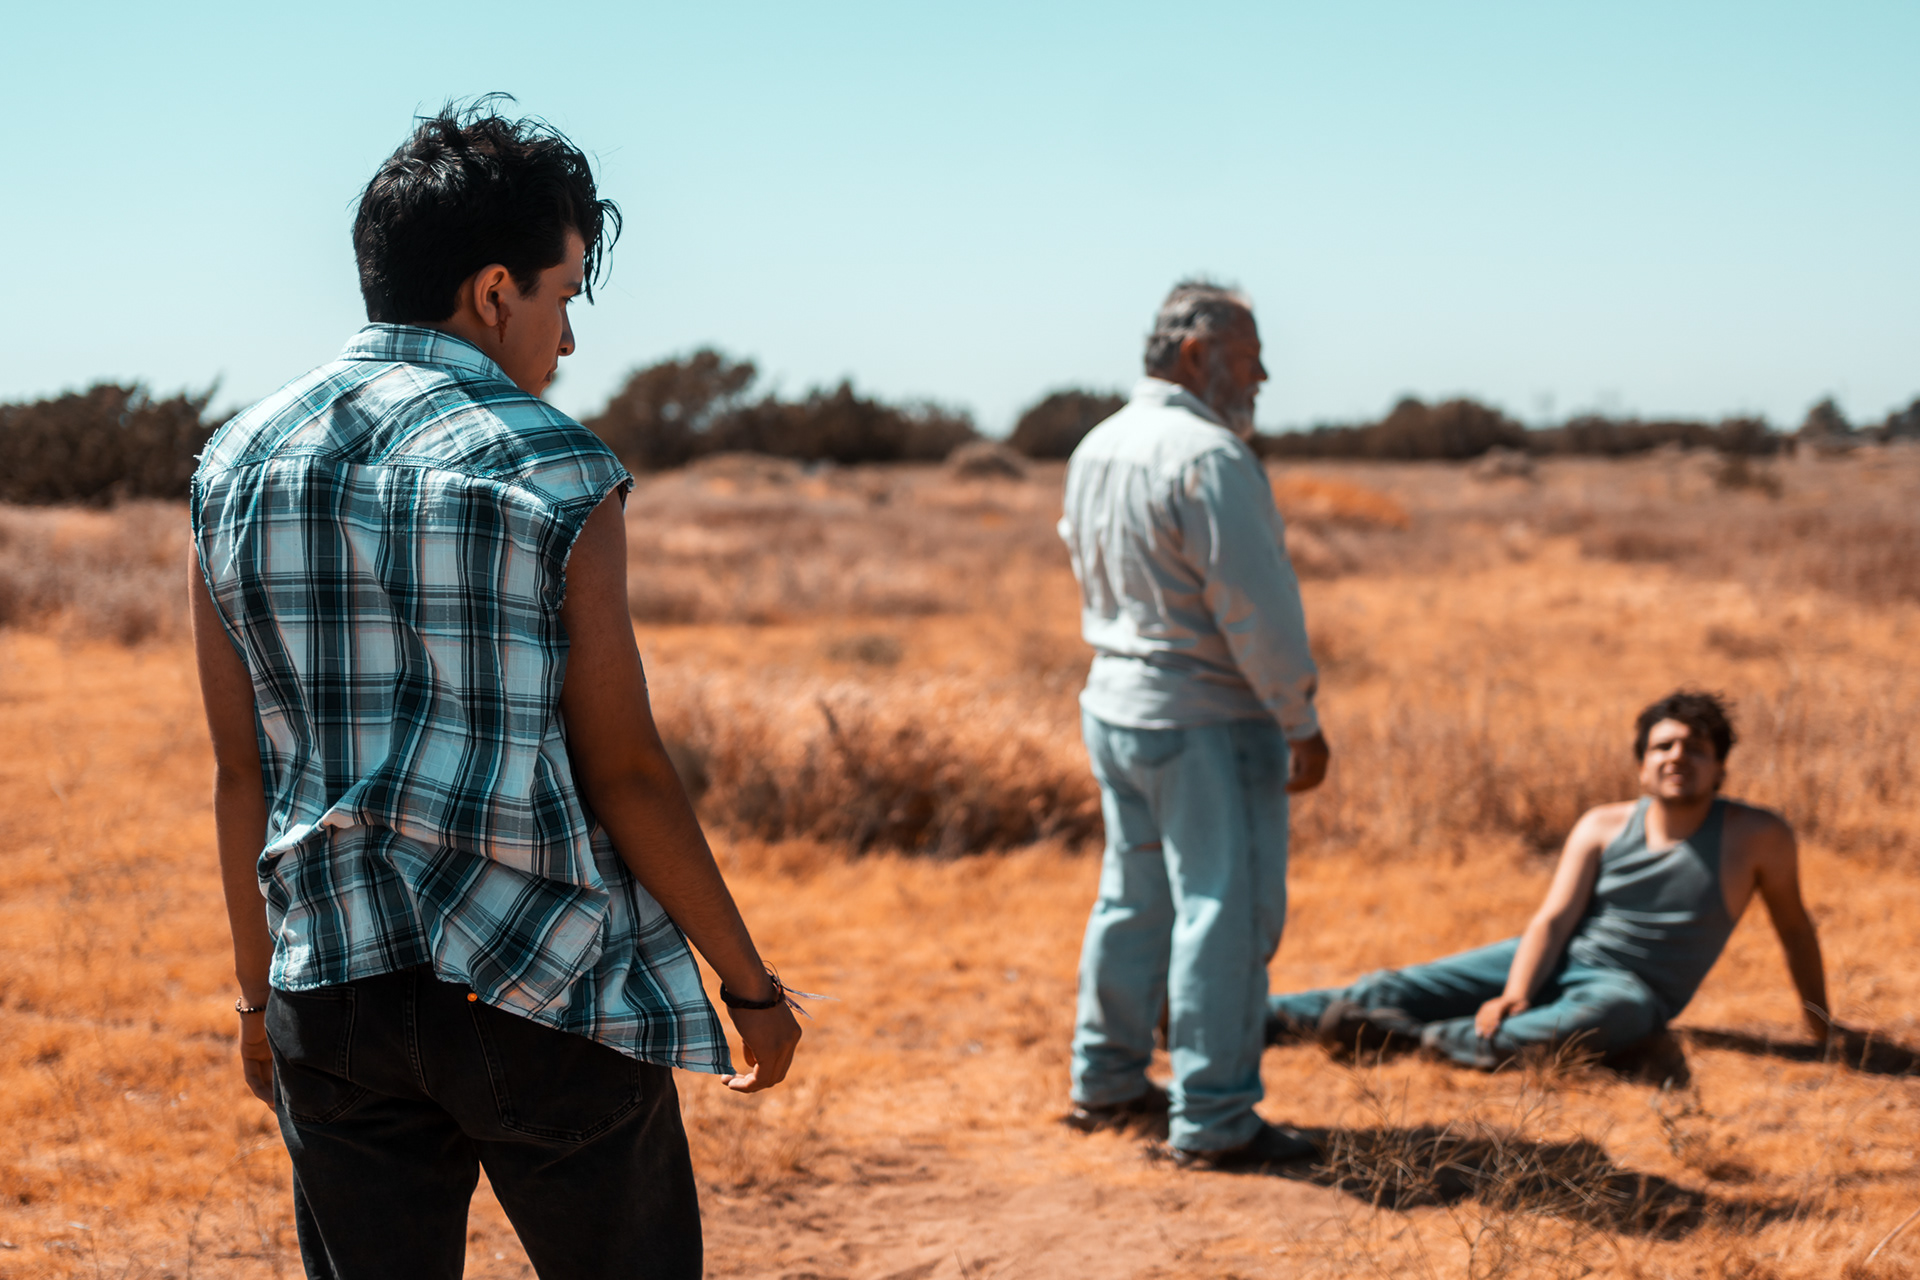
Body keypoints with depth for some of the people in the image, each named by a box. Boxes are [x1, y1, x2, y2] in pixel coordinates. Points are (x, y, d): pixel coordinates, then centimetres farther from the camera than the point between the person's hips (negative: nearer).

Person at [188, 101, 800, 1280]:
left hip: (333, 993, 4)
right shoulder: (553, 474, -10)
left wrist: (260, 989, 17)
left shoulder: (238, 466, 4)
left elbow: (241, 774, 7)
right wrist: (751, 983, 2)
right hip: (542, 986, -4)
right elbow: (624, 774, -9)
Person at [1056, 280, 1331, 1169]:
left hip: (1113, 704, 9)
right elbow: (1254, 605, -20)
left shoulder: (1096, 448, 9)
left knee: (1134, 897, 19)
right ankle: (1212, 1121, 1)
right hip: (1205, 719, -9)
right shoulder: (1207, 456, -19)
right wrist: (1300, 723, -13)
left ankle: (1106, 1082, 28)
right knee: (1224, 912, -3)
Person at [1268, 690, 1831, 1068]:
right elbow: (1552, 918, -5)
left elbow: (1795, 929, 10)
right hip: (1549, 960, 4)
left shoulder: (1758, 837, -3)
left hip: (1628, 985, -4)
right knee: (1394, 988, -13)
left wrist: (1820, 1025, 15)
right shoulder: (1603, 827, 3)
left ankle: (1399, 1032, -47)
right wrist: (1513, 997, -22)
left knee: (1591, 1017, -42)